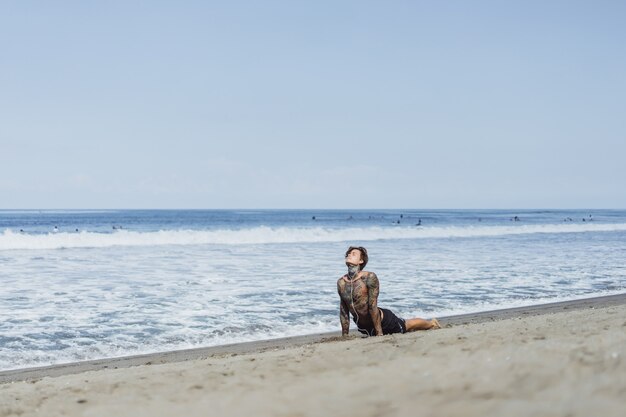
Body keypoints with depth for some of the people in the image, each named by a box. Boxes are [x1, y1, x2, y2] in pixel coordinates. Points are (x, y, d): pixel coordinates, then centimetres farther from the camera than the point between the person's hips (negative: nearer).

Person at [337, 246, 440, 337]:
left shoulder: (369, 277, -26)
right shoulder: (341, 283, -11)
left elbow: (373, 307, -26)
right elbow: (343, 311, -2)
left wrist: (379, 334, -23)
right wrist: (344, 336, 0)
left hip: (384, 320, -5)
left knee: (407, 325, 20)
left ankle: (431, 323, 50)